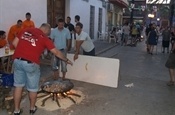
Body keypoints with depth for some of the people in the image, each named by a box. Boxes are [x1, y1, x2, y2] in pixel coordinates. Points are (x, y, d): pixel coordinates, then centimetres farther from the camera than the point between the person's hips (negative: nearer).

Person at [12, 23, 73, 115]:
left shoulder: (25, 30, 13)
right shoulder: (44, 38, 1)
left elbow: (14, 43, 11)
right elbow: (56, 53, 5)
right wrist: (66, 60, 17)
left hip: (17, 60, 5)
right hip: (31, 63, -5)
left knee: (18, 85, 16)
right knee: (32, 87, 14)